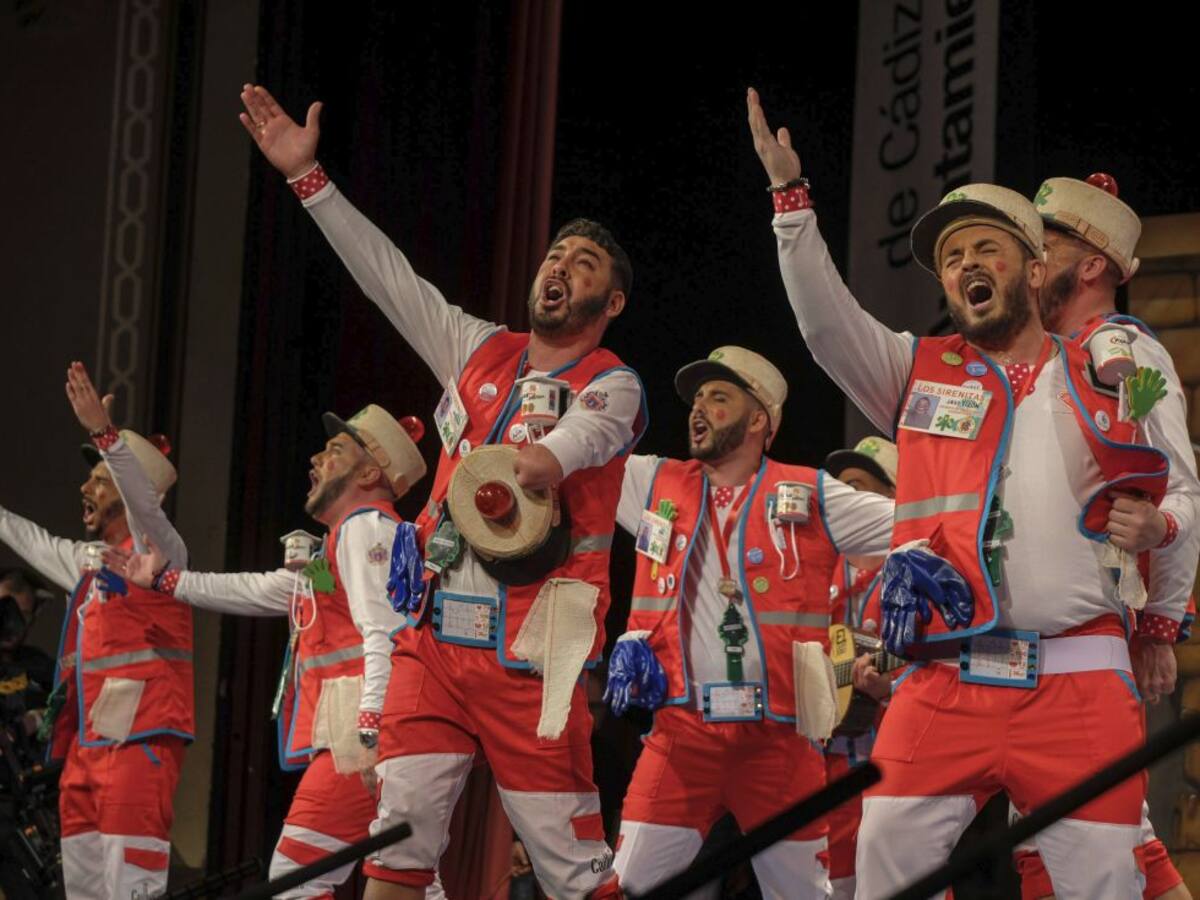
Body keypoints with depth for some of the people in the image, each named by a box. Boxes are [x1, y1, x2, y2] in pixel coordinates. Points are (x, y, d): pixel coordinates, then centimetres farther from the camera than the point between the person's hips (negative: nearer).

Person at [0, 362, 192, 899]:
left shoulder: (157, 548, -2)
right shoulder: (88, 560, 23)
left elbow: (144, 498, -22)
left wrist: (103, 431, -35)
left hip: (140, 733, -9)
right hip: (85, 735, 9)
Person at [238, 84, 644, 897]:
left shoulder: (611, 387, -1)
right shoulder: (481, 352, 15)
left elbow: (576, 437, -23)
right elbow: (389, 276, 14)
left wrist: (545, 461, -46)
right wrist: (308, 176, 9)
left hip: (529, 650, -5)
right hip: (436, 634, 5)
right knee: (399, 826, 0)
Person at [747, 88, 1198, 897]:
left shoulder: (1107, 377, 11)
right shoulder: (919, 373, 14)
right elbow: (825, 319, 0)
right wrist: (791, 194, -10)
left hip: (1082, 684, -1)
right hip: (946, 685, 1)